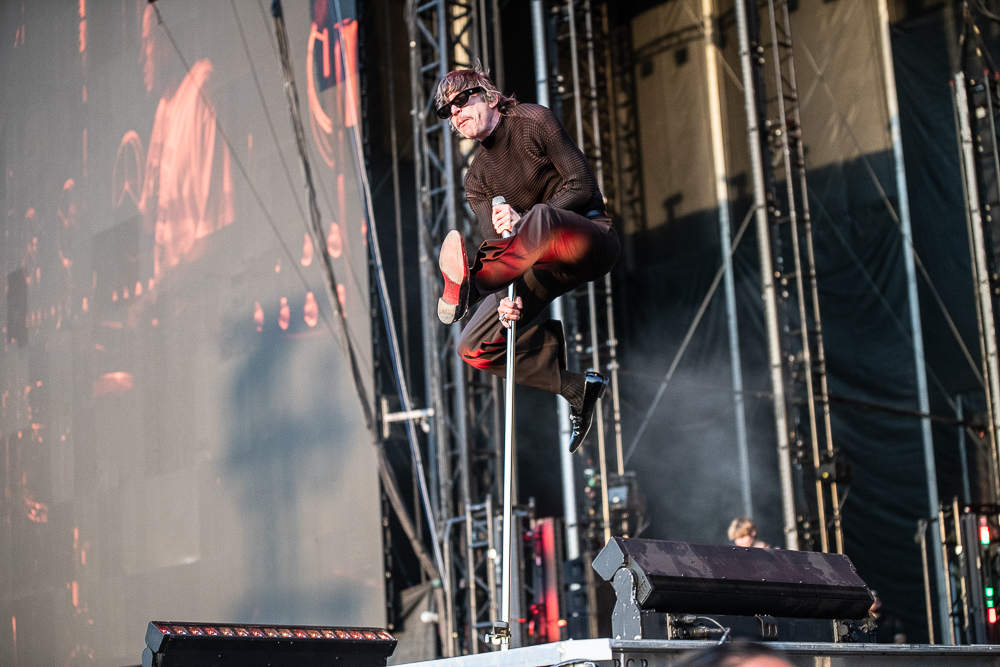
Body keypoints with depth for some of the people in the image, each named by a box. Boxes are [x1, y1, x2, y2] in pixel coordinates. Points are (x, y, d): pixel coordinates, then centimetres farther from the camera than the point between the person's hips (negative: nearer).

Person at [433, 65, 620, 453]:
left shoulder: (533, 122, -3)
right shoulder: (477, 179, 12)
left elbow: (583, 186, -12)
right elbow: (498, 245, 0)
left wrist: (523, 222, -24)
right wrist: (510, 299, -21)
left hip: (591, 238, -7)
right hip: (543, 267, 7)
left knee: (542, 219, -42)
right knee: (474, 347, -7)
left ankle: (469, 285, -50)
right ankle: (576, 388, -2)